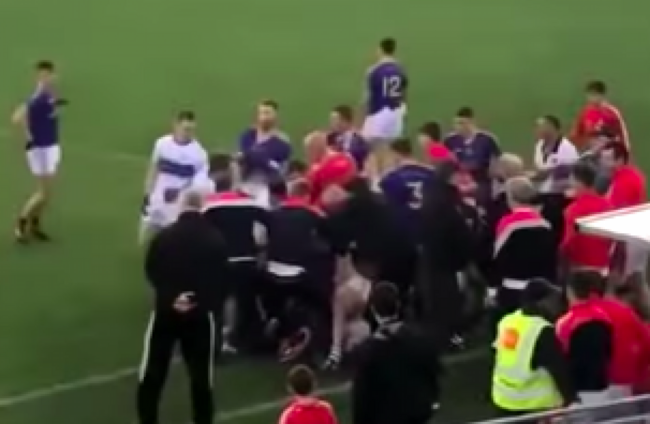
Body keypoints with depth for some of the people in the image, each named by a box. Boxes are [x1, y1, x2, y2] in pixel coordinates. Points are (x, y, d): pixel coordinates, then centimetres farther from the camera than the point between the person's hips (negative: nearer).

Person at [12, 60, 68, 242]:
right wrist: (28, 136, -23)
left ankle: (34, 225, 28)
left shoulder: (51, 95, 2)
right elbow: (17, 118, -34)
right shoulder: (37, 99, -26)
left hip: (52, 146, 9)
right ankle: (21, 223, 13)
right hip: (39, 148, -9)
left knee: (47, 192, 15)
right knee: (44, 192, -2)